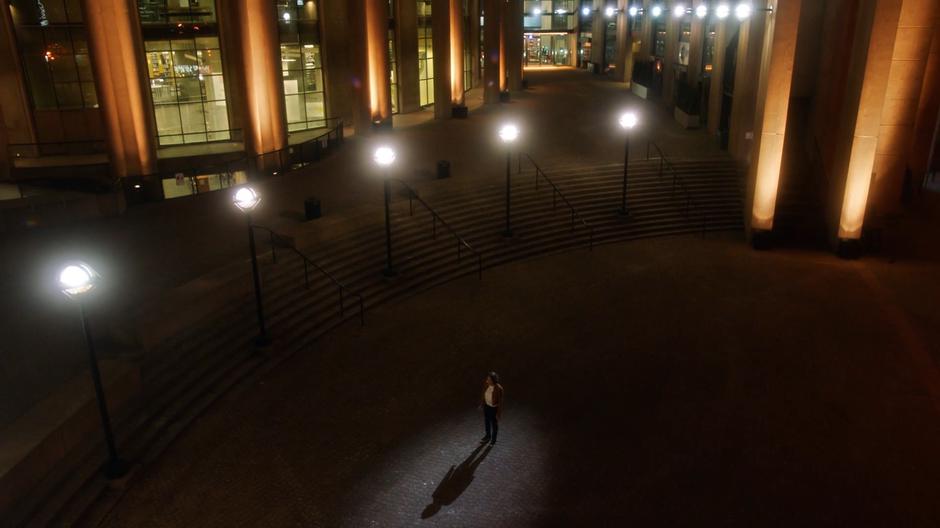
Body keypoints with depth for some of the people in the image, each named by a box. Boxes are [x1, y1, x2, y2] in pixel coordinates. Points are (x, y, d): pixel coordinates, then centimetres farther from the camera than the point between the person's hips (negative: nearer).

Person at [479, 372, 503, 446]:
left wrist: (499, 413, -14)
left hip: (494, 408, -5)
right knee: (486, 422, 25)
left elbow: (500, 401, -21)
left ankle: (493, 439, 42)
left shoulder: (498, 389, -32)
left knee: (494, 424, 18)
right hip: (486, 406, 5)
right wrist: (481, 403, 12)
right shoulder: (486, 384, -18)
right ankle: (488, 436, 50)